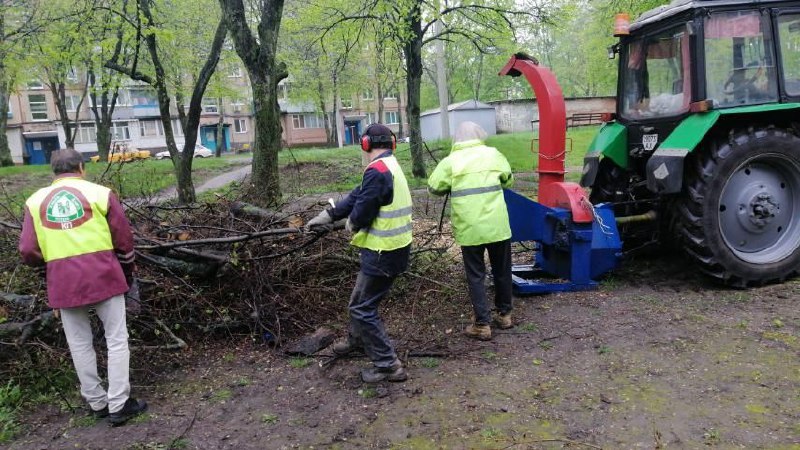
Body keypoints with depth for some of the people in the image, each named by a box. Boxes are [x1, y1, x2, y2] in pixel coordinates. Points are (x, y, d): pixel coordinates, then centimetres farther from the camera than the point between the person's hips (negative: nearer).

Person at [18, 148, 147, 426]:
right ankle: (118, 406, 9)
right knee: (116, 340, 7)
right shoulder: (100, 193, -1)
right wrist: (127, 271, 18)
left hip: (63, 282, 3)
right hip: (103, 276, -2)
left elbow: (28, 252, 2)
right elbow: (124, 240, 2)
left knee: (80, 345, 16)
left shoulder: (35, 201, 5)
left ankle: (97, 403, 26)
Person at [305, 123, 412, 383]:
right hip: (395, 248, 10)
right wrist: (325, 216, 16)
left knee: (362, 308, 0)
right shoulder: (391, 166, 10)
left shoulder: (377, 171, -21)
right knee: (362, 299, 26)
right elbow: (357, 196, 13)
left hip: (383, 253, -10)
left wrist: (351, 223, 4)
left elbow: (361, 211, -20)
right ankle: (357, 340, 47)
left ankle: (388, 365, 6)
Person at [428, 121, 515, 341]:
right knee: (502, 271, 18)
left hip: (469, 229, -2)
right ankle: (504, 315, 31)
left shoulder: (450, 161, -3)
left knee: (476, 276, 7)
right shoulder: (493, 154, 4)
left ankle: (482, 325, 7)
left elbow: (433, 187, 0)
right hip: (497, 225, 2)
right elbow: (508, 179, 15)